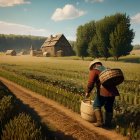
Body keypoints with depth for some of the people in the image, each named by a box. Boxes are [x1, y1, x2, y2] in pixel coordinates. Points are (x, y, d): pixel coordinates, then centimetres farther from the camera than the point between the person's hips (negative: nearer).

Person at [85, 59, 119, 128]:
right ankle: (108, 123, 24)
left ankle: (99, 122, 6)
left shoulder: (94, 71, 2)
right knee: (109, 108, 17)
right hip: (112, 91, 7)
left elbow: (91, 82, -8)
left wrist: (87, 92, 0)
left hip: (103, 91, -6)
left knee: (96, 105, 10)